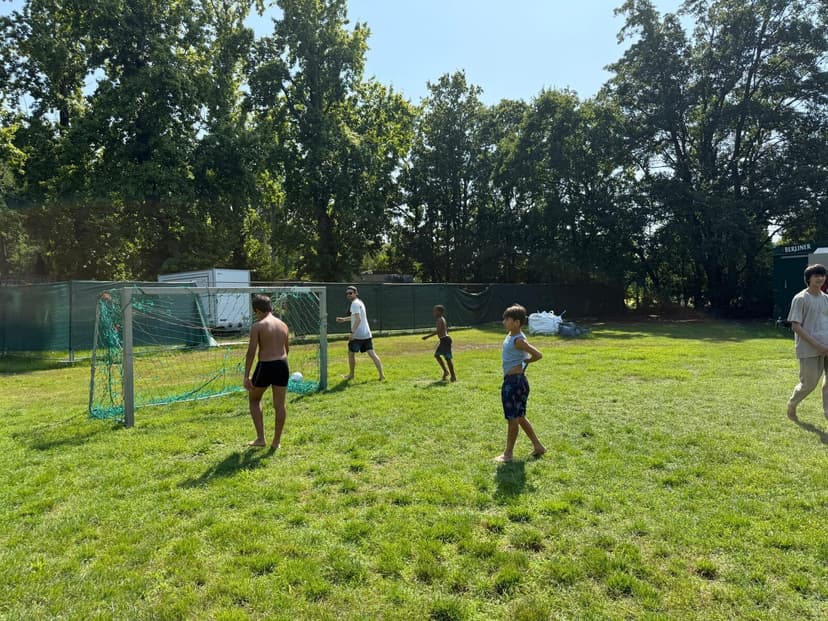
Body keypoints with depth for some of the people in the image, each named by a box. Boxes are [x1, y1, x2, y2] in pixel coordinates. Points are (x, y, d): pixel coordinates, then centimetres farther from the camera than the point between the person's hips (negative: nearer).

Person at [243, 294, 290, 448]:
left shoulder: (257, 326, -8)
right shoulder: (283, 324, 8)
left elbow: (251, 352, -11)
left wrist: (246, 376, -8)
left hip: (265, 366, -4)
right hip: (282, 365, 5)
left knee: (254, 399, 19)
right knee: (280, 404, 11)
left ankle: (260, 438, 16)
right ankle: (276, 441, 20)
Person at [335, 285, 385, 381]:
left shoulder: (355, 303, -12)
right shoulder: (359, 302, 18)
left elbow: (358, 319, -24)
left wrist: (352, 332, -27)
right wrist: (344, 319, 32)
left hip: (357, 334, -8)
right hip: (366, 334, 8)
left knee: (351, 353, 10)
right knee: (372, 353, 2)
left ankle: (351, 374, 22)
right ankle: (381, 374, -5)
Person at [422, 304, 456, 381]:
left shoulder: (440, 320, -15)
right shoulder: (442, 319, 14)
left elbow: (437, 331, -25)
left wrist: (428, 336, -25)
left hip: (445, 340, -11)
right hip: (443, 340, 11)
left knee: (447, 358, -4)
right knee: (437, 355, 17)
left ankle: (453, 376, 4)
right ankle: (446, 371, 21)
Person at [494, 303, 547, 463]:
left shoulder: (518, 340, -18)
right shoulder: (511, 335, 9)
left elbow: (538, 355, -22)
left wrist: (524, 362, -8)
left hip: (514, 382, -10)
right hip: (512, 381, 10)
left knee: (513, 419, 1)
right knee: (520, 417, 18)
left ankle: (508, 453, 12)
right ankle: (538, 446, 29)